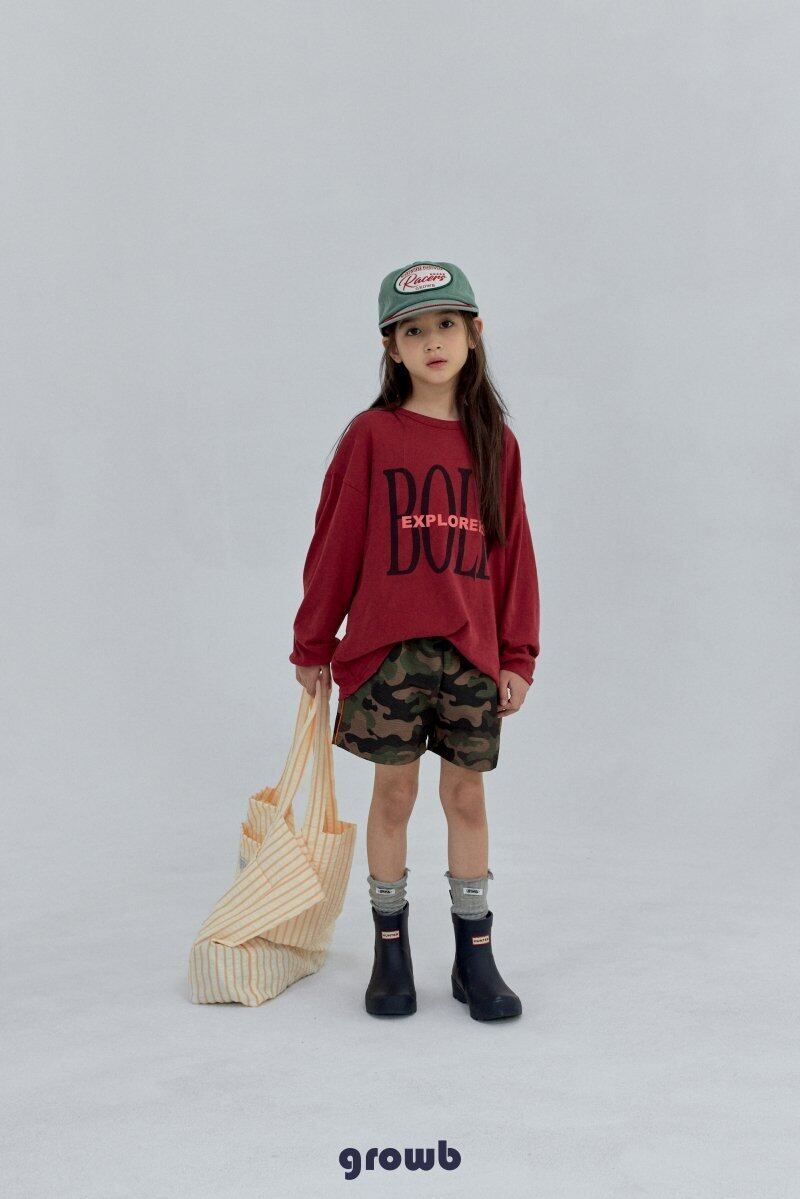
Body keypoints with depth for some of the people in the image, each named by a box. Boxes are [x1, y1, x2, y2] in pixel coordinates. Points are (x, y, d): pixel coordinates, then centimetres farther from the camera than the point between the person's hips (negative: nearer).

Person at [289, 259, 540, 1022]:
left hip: (474, 653, 2)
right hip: (387, 648, -2)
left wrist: (518, 657, 3)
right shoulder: (370, 436, -2)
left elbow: (514, 552, 6)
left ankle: (475, 958, 22)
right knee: (394, 793, 8)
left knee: (467, 797, 9)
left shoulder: (496, 441, 5)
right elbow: (335, 544, 1)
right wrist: (312, 645, 4)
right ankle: (390, 951, 23)